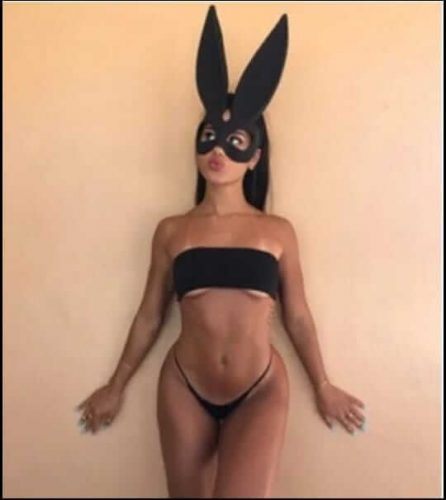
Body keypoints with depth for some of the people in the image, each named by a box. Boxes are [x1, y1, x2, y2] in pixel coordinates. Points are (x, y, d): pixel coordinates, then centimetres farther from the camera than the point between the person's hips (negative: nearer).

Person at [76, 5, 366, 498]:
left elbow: (297, 316, 8)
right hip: (184, 389, 1)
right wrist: (115, 387, 16)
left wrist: (323, 387, 16)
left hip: (261, 391, -1)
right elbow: (149, 316, 9)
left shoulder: (278, 231, -1)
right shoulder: (170, 231, 1)